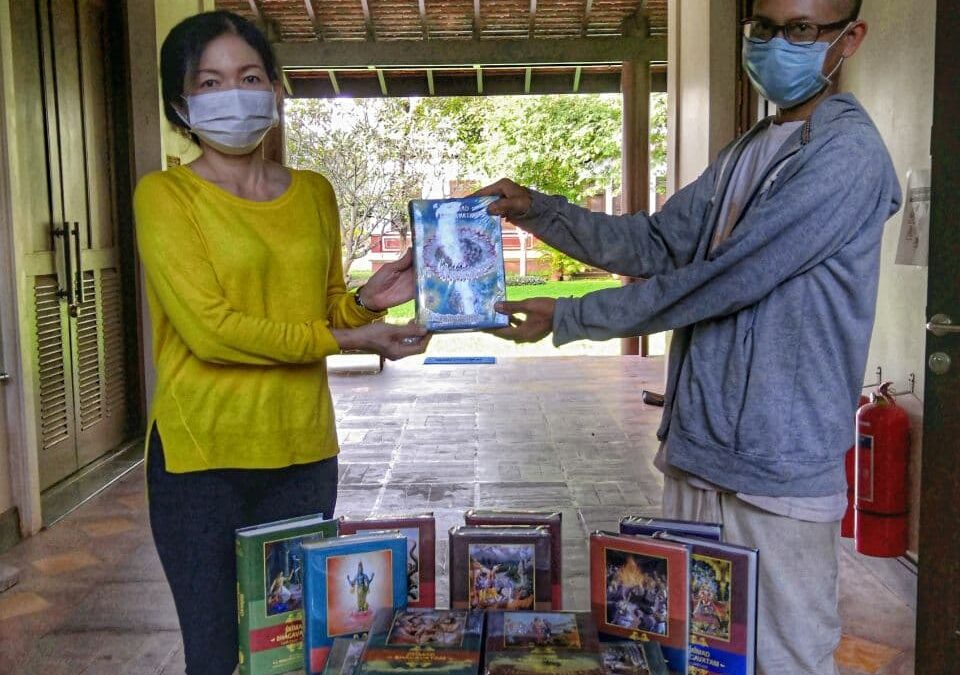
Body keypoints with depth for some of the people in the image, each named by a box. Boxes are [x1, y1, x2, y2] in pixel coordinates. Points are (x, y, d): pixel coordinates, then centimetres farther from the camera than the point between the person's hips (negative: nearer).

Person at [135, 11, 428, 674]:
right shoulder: (166, 195, -6)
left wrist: (365, 300, -6)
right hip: (204, 452, -4)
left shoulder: (315, 193, 8)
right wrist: (349, 340, -14)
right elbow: (210, 330, -15)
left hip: (304, 451, 4)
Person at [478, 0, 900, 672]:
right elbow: (658, 244, 12)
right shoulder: (746, 152, 16)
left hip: (780, 467, -8)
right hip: (697, 448, 8)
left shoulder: (848, 154, -14)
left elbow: (719, 282, -19)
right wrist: (538, 210, 0)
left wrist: (570, 318, -13)